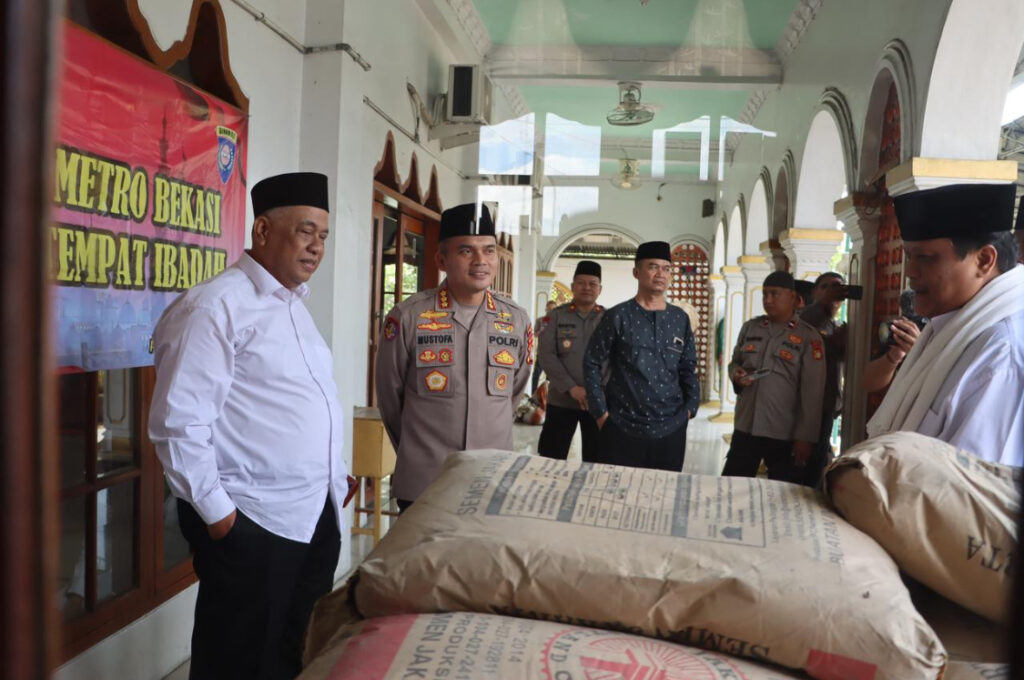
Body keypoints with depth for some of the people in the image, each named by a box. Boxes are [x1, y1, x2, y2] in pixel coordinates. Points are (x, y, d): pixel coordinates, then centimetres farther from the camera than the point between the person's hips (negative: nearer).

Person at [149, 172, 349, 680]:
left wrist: (335, 475, 17)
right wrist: (217, 512, -17)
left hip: (317, 514, 8)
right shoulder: (215, 306, -15)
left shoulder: (294, 305, 13)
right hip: (251, 523, -8)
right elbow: (179, 423, -20)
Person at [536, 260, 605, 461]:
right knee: (551, 458, 4)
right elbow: (546, 355, -7)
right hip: (560, 400, -1)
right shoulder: (556, 316, 1)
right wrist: (571, 388, -16)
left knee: (596, 459, 9)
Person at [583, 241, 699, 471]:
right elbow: (592, 363, -1)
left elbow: (688, 368, 14)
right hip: (622, 428, -3)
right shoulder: (618, 316, -4)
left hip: (670, 428, 3)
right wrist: (600, 412, -4)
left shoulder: (680, 319, 7)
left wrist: (690, 407, 4)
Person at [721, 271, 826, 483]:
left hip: (785, 434, -4)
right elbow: (734, 362, 20)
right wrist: (736, 375, -6)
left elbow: (812, 392, -7)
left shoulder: (808, 337, -5)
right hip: (745, 428, 4)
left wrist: (805, 436, -11)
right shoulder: (749, 328, 9)